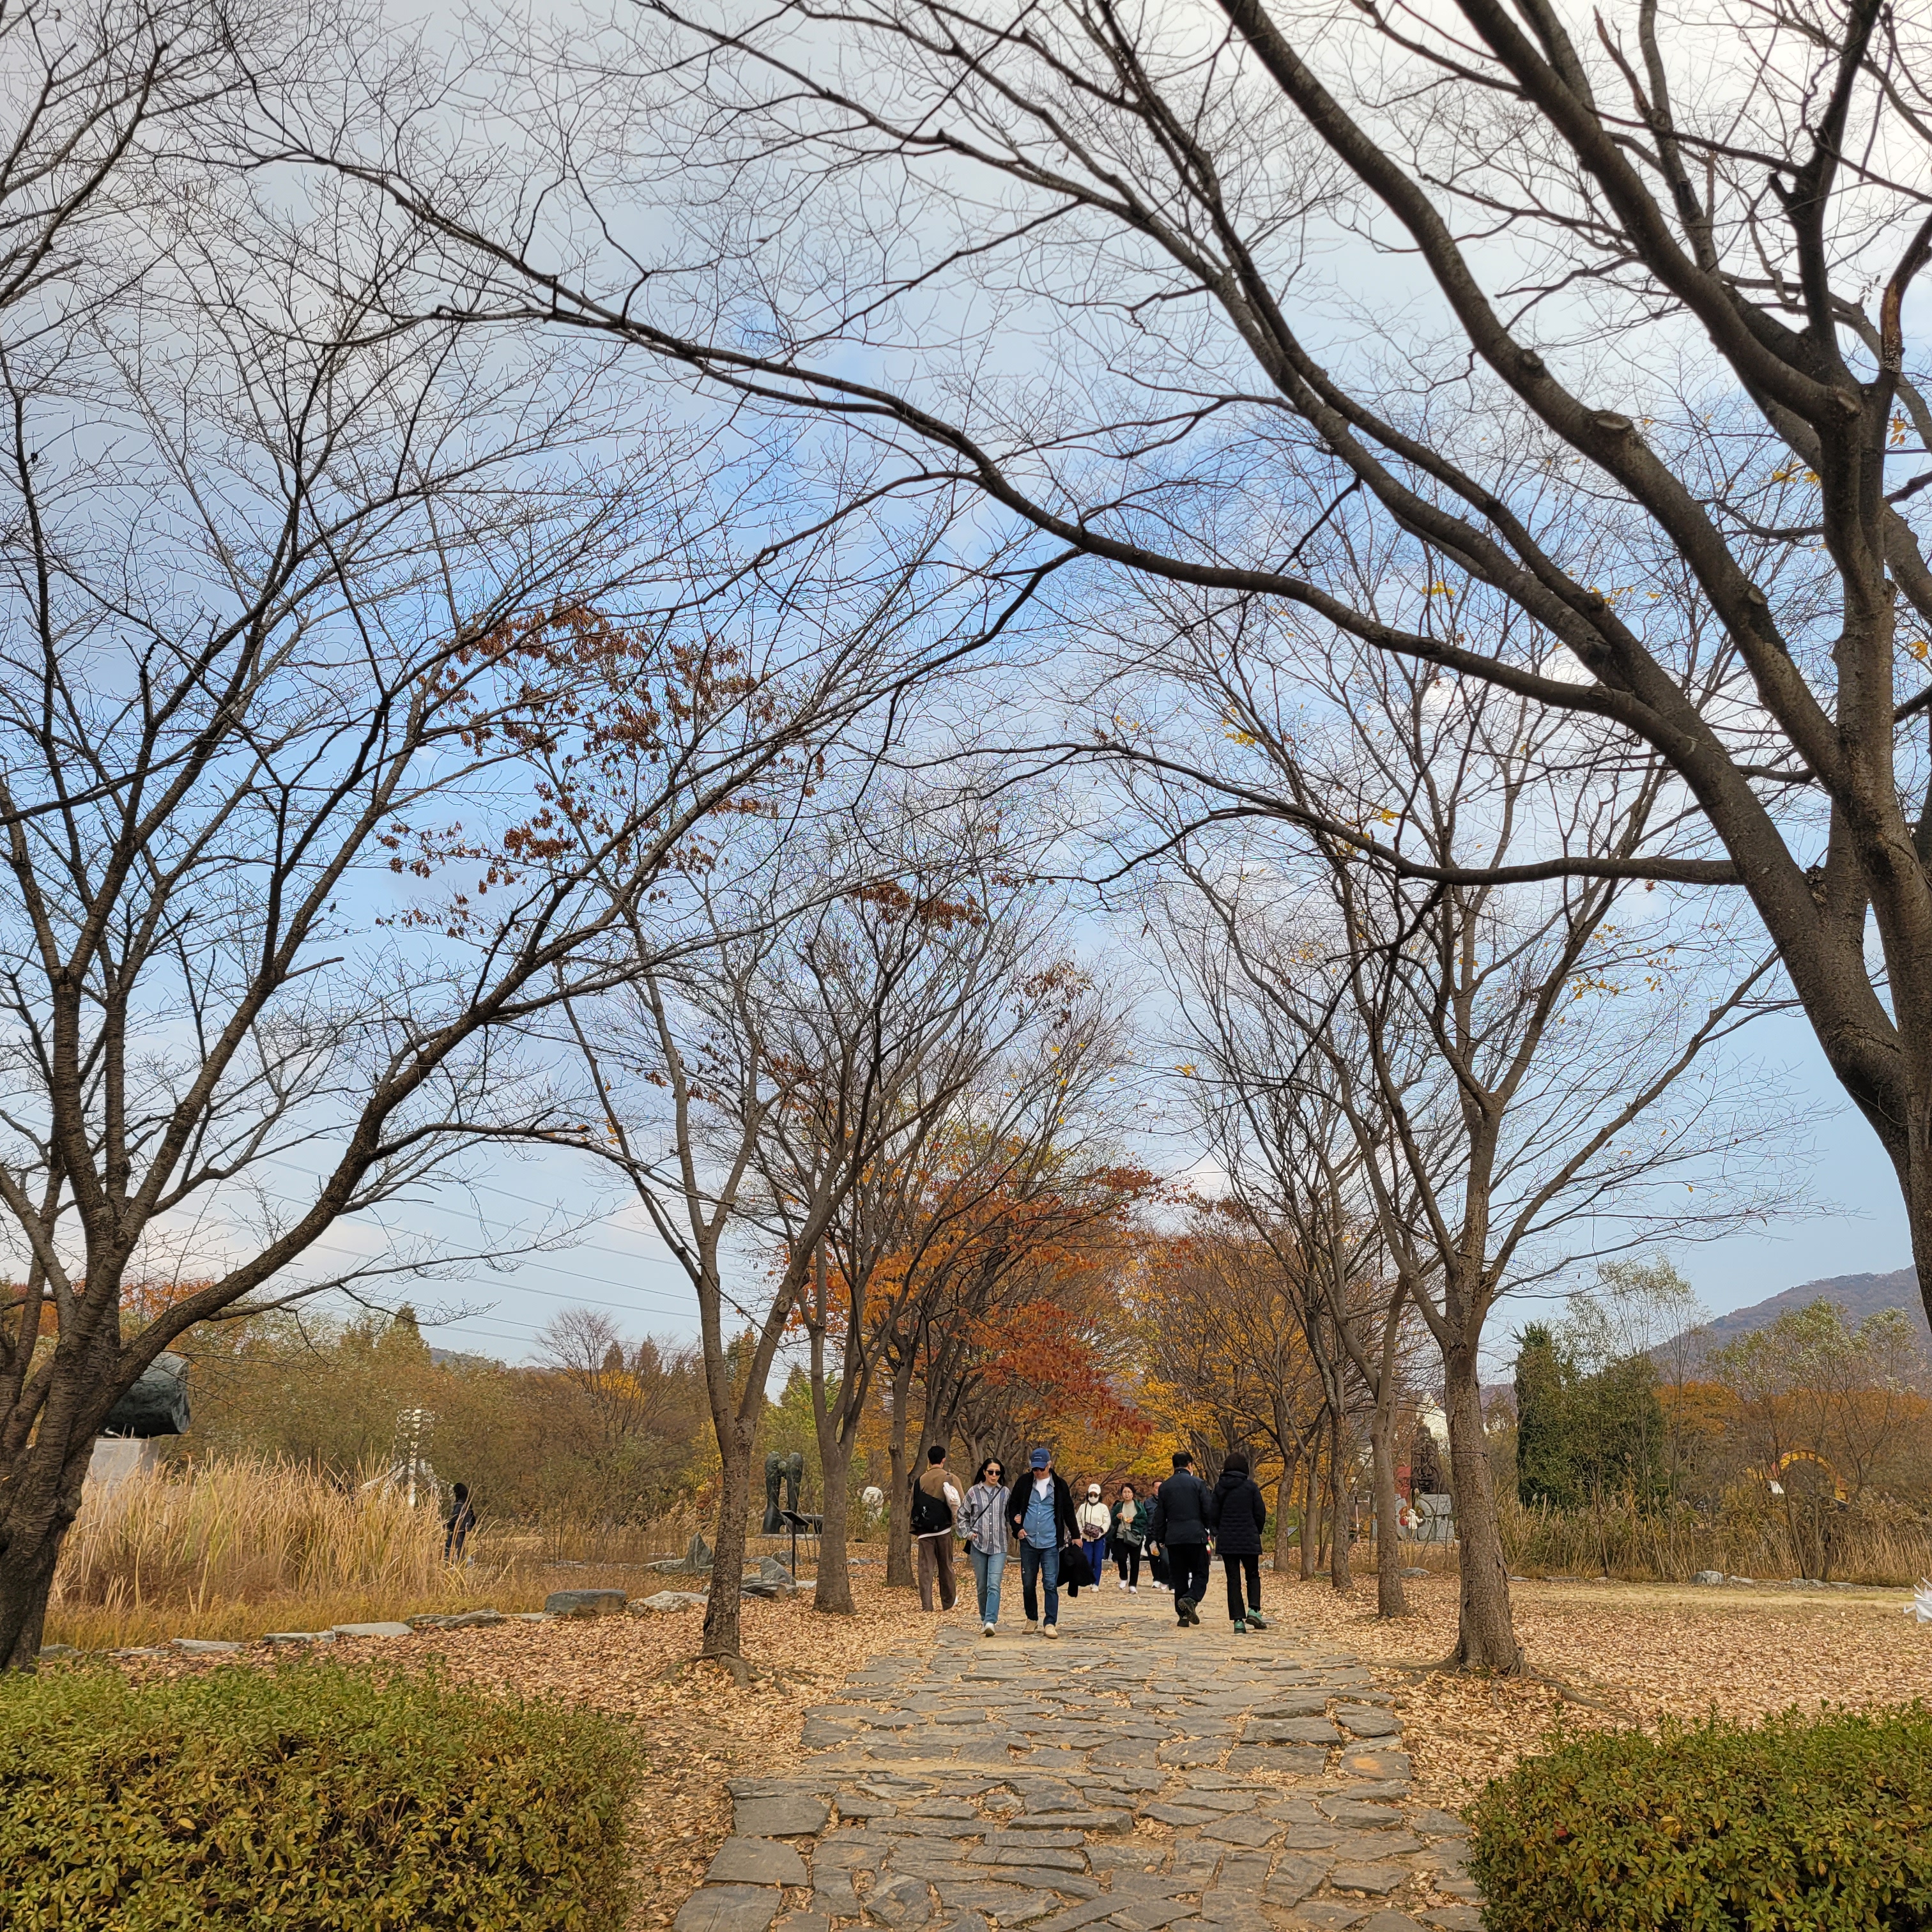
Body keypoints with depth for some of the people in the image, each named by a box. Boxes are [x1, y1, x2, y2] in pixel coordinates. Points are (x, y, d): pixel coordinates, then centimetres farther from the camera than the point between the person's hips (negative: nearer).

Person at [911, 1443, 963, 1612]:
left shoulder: (919, 1480, 4)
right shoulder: (950, 1478, -3)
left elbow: (913, 1506, 6)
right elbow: (961, 1503, -9)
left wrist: (914, 1531, 13)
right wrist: (957, 1519, 7)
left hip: (923, 1531, 1)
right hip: (944, 1529, -1)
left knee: (925, 1568, 1)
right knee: (946, 1567, 13)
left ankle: (926, 1605, -6)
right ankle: (948, 1602, 24)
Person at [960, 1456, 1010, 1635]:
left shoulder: (1005, 1493, 4)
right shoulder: (973, 1492, 3)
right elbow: (963, 1516, 12)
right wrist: (968, 1533, -1)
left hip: (999, 1547, -1)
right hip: (978, 1546, 1)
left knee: (994, 1585, -14)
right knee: (981, 1586, 9)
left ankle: (991, 1622, -19)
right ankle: (984, 1620, 23)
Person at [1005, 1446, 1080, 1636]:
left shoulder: (1060, 1485, 0)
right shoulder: (1024, 1482, 1)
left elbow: (1068, 1512, 9)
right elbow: (1012, 1506, 10)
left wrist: (1075, 1535, 12)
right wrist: (1017, 1528, -1)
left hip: (1051, 1543, -2)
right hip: (1028, 1542, 2)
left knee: (1051, 1585, -5)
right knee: (1028, 1584, 9)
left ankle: (1051, 1623, 0)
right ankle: (1032, 1619, 25)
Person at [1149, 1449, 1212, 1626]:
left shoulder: (1165, 1487, 8)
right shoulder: (1198, 1483, -2)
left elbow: (1159, 1517, 10)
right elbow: (1208, 1511, -4)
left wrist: (1160, 1539, 19)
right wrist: (1211, 1531, 11)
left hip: (1173, 1538, 3)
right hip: (1196, 1536, -3)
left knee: (1179, 1577, 9)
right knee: (1200, 1574, 4)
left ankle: (1183, 1615, 7)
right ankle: (1190, 1599, -22)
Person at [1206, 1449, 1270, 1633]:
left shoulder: (1220, 1487, 0)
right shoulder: (1251, 1486, -5)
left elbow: (1213, 1515, 1)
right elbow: (1261, 1514, -5)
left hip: (1226, 1541, 2)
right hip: (1249, 1541, -2)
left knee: (1233, 1580, 6)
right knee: (1253, 1576, 14)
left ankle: (1238, 1621, 0)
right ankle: (1253, 1610, -6)